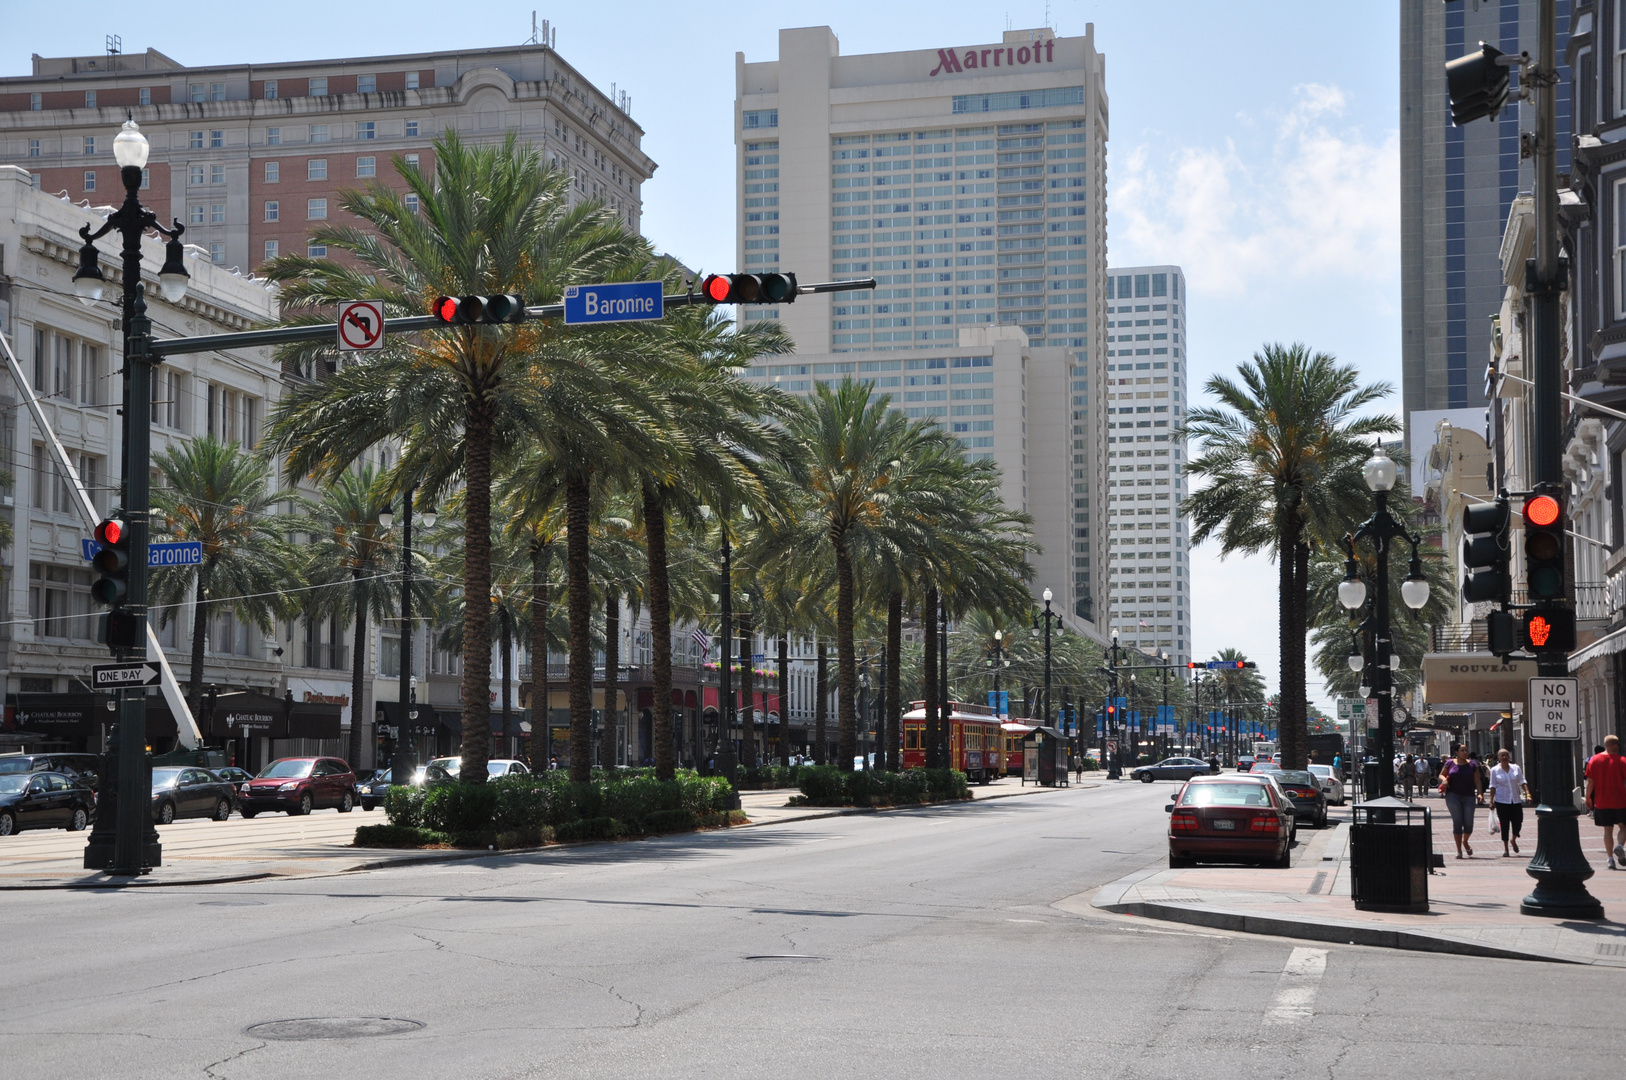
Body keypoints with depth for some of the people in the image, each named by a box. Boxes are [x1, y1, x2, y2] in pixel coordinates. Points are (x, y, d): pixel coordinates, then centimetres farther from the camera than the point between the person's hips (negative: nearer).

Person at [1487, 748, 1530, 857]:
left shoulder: (1516, 768, 7)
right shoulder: (1494, 770, 2)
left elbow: (1522, 782, 6)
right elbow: (1493, 786, 2)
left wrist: (1527, 793, -8)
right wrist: (1491, 800, -3)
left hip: (1516, 800, 2)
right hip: (1502, 801, -2)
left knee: (1518, 822, -1)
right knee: (1504, 825, -3)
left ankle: (1514, 840, 31)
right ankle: (1506, 849, 7)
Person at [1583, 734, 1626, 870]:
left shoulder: (1594, 760, 0)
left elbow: (1590, 782, 0)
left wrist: (1588, 798, 8)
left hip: (1602, 802, 2)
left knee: (1608, 830, 8)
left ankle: (1611, 859, 3)